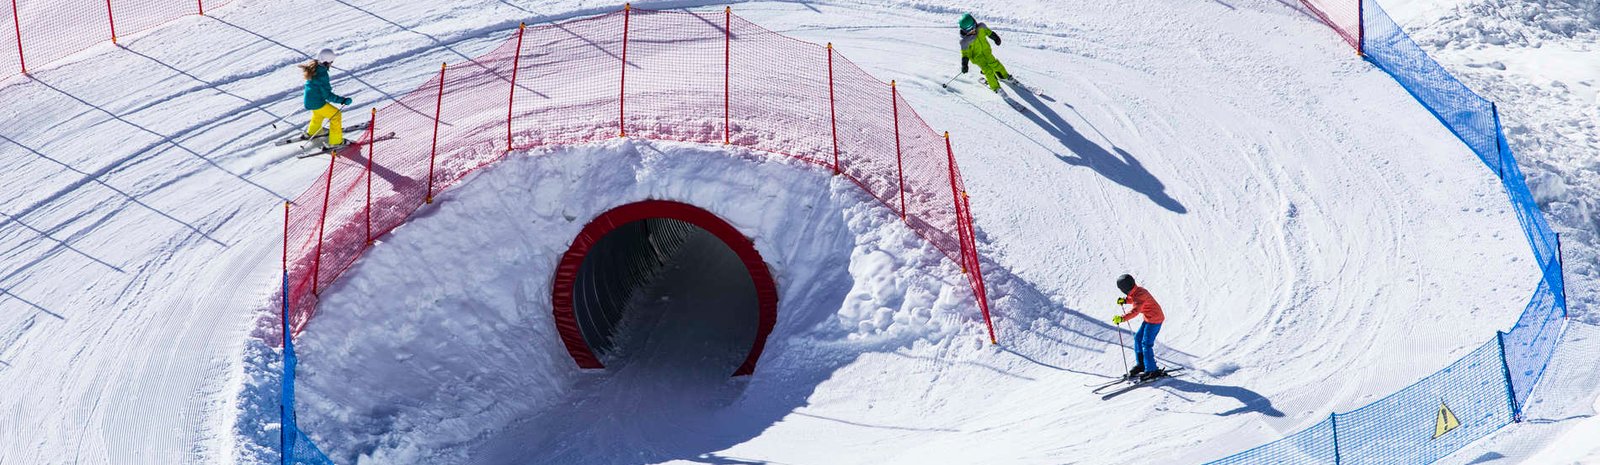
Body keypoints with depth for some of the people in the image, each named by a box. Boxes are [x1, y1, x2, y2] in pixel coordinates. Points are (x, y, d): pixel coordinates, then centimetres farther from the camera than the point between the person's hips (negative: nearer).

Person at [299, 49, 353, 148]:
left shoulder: (314, 68, -1)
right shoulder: (322, 74, -29)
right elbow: (327, 95, -25)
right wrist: (342, 100, -23)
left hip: (309, 100, 9)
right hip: (317, 103, -9)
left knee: (319, 114, 36)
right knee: (336, 115, 3)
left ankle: (312, 132, 58)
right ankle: (335, 142, 9)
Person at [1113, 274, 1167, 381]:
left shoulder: (1139, 295, -26)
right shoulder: (1136, 291, 3)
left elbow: (1135, 311, -39)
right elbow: (1134, 300, 27)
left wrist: (1122, 318, -48)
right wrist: (1125, 300, 10)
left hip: (1154, 320, -10)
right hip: (1149, 319, 10)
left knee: (1146, 343, -11)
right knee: (1138, 338, 15)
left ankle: (1152, 371, -8)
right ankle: (1141, 364, 24)